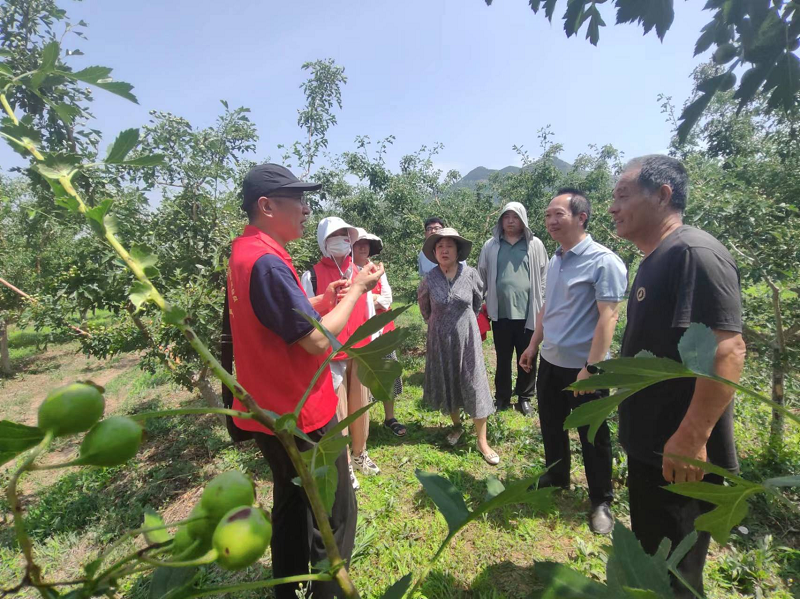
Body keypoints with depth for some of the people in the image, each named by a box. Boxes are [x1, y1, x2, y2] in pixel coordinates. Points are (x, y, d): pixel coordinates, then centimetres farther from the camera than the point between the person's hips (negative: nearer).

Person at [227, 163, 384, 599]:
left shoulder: (245, 251, 8)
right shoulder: (267, 261, -24)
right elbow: (317, 339, -25)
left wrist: (323, 300, 5)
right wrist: (357, 289, -13)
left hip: (275, 410, 10)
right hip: (300, 414, -10)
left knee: (292, 502, 25)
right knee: (337, 514, 9)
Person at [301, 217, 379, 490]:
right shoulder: (311, 277, -7)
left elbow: (369, 313, 11)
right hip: (331, 357, -4)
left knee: (361, 407, 15)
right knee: (337, 413, 6)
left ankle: (360, 455, 36)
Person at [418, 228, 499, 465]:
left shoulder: (470, 274, -10)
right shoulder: (429, 279, -9)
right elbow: (423, 303, 12)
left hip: (466, 338, -1)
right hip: (440, 340, 1)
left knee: (474, 386, 1)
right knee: (447, 384, 13)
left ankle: (482, 440, 12)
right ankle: (457, 426, 36)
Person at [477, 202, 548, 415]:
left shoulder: (535, 245, 2)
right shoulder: (491, 246, 4)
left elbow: (544, 278, 3)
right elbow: (482, 278, 7)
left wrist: (542, 307, 0)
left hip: (528, 313, 0)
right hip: (500, 313, 1)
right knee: (503, 359, 13)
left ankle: (524, 397, 29)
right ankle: (502, 397, 29)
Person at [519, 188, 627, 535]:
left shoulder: (603, 262, -16)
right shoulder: (554, 261, 8)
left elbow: (607, 317, -20)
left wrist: (590, 368, -23)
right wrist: (533, 346, 16)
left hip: (582, 367, -7)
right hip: (550, 362, 7)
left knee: (593, 438, 10)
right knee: (551, 427, 21)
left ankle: (601, 502, 31)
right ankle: (555, 479, 44)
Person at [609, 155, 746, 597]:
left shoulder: (694, 253, -18)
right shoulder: (655, 260, 11)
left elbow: (727, 349, -26)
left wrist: (692, 437, -28)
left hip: (680, 454, -9)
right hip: (649, 444, 9)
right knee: (649, 556, 26)